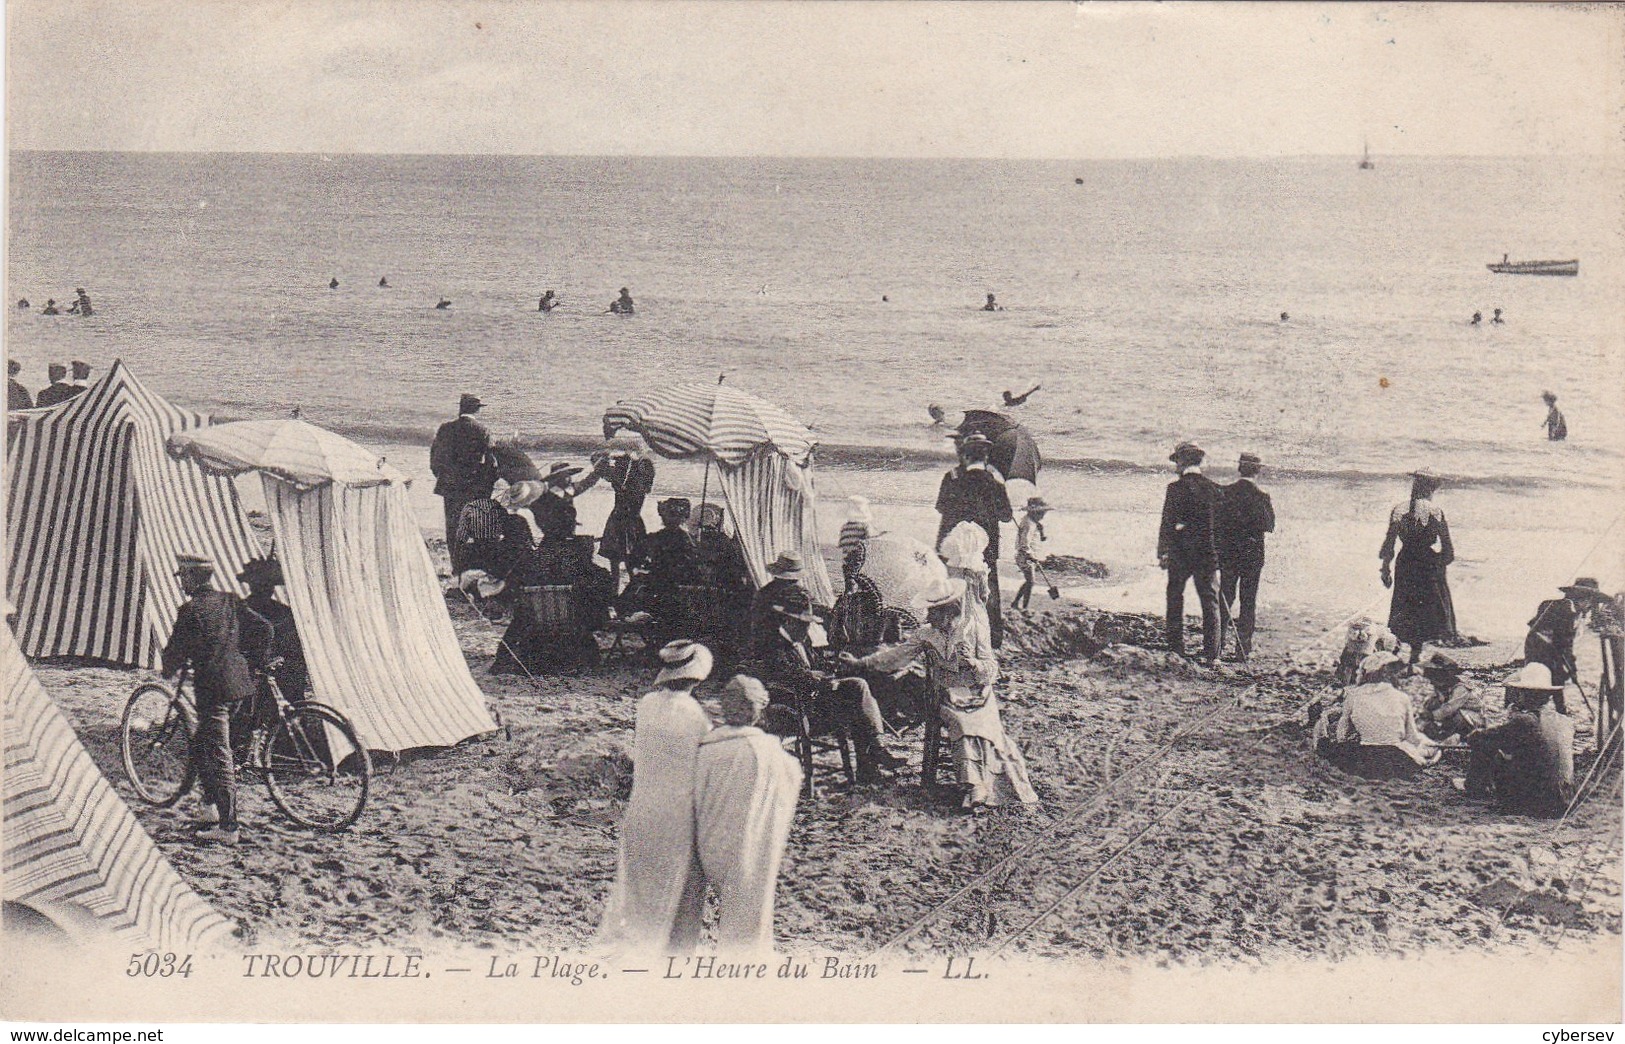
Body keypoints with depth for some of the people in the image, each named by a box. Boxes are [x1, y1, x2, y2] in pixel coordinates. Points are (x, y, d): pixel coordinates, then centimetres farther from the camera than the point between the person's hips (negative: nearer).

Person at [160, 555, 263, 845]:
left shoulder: (191, 609, -10)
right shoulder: (229, 601, 10)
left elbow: (177, 649, -7)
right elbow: (264, 628, 11)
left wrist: (169, 670, 14)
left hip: (212, 686, -8)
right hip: (239, 682, 8)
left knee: (219, 756, -5)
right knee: (199, 745, 23)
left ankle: (229, 827, -5)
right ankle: (212, 807, 26)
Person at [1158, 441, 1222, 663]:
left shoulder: (1175, 488, -9)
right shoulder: (1213, 488, 2)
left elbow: (1167, 523, -9)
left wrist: (1162, 553, -4)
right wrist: (1217, 550, 15)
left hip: (1180, 553, -3)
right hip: (1208, 553, 3)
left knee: (1175, 598, 11)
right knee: (1210, 602, 6)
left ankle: (1177, 648, 10)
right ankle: (1211, 653, 4)